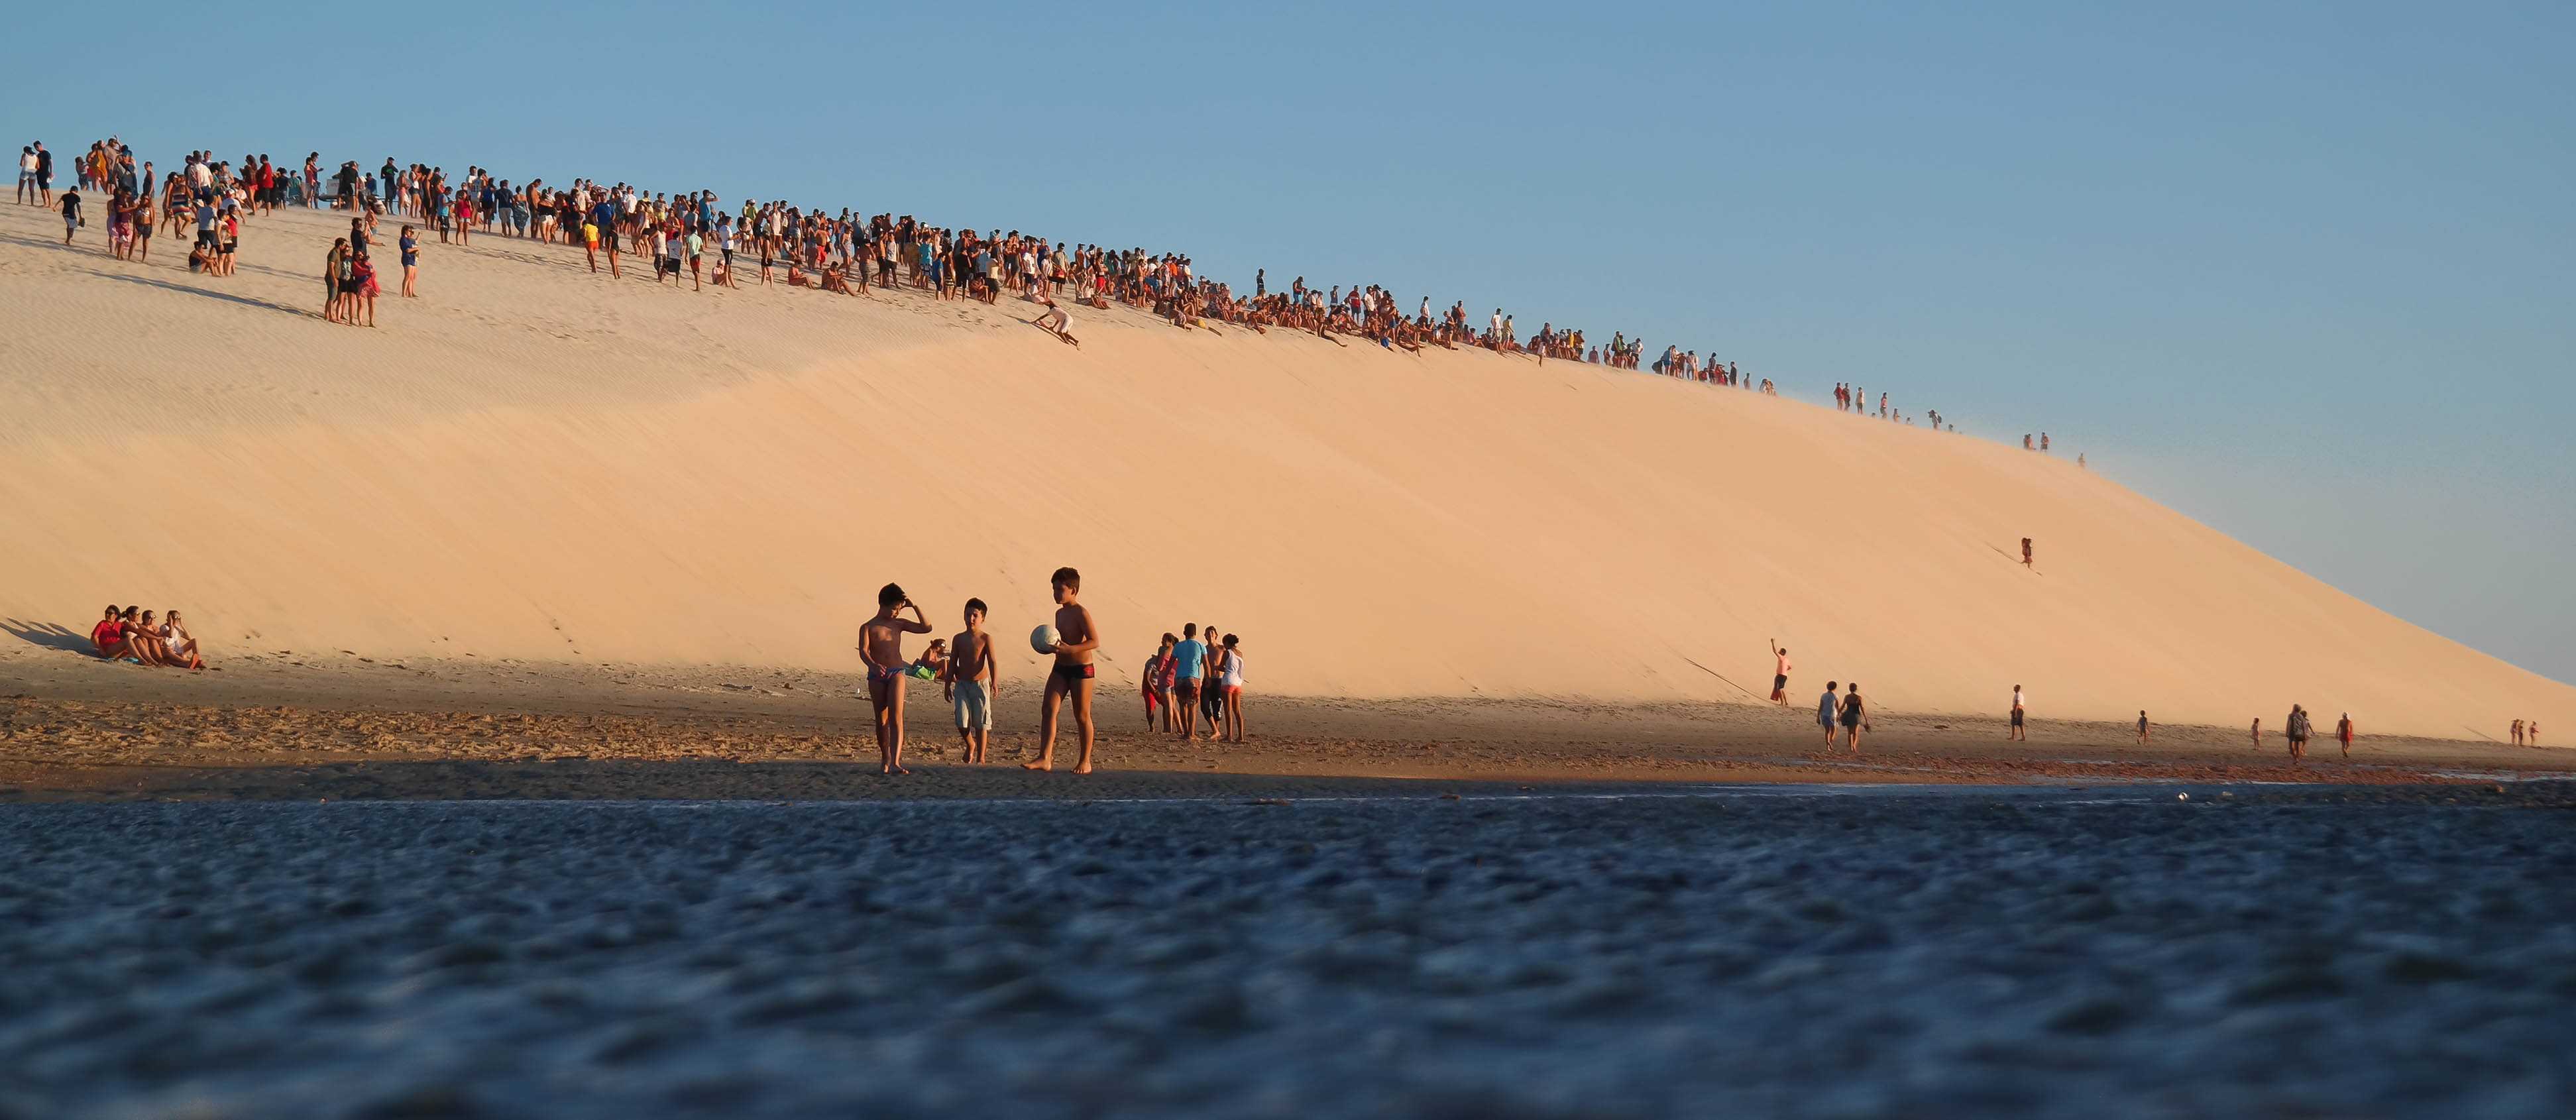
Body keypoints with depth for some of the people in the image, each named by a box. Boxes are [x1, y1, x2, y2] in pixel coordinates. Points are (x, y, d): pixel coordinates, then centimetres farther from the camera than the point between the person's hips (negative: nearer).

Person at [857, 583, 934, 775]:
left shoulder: (899, 624, 14)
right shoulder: (868, 627, 4)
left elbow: (926, 628, 15)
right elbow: (863, 651, -12)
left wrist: (914, 607, 8)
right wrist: (874, 665, -32)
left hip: (896, 673, 1)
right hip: (877, 676, -1)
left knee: (896, 718, -15)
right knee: (882, 720, 6)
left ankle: (895, 762, -26)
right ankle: (885, 759, 21)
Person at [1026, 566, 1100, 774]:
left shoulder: (1081, 613, -12)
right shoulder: (1060, 613, 13)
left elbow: (1095, 641, -18)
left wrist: (1069, 649, -28)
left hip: (1081, 669, -7)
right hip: (1060, 668, 7)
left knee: (1082, 716, 2)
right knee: (1048, 709, -7)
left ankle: (1085, 762, 12)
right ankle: (1045, 758, -13)